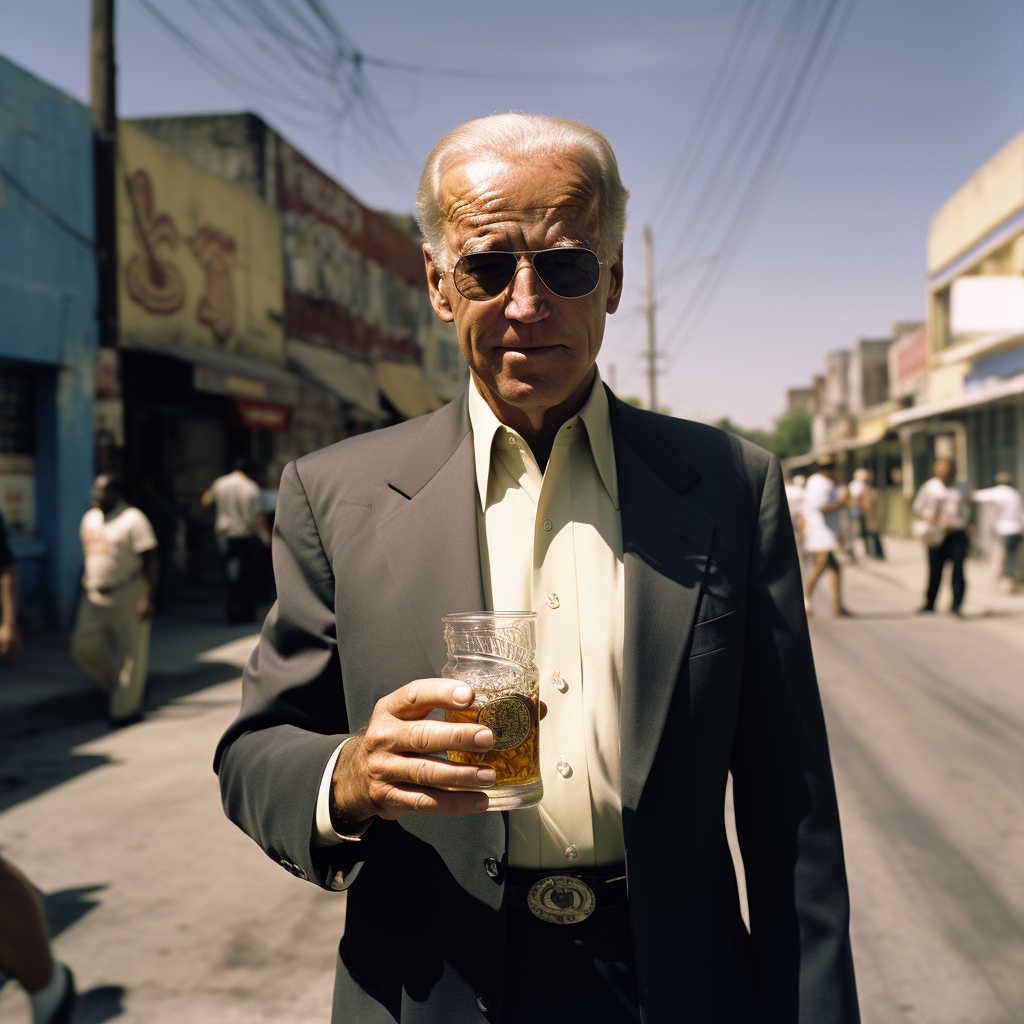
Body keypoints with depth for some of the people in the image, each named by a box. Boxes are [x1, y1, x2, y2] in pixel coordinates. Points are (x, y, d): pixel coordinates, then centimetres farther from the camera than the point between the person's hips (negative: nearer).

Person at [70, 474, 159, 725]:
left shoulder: (132, 519, -10)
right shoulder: (89, 518, 13)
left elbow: (151, 560, -14)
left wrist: (148, 598, -20)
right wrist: (85, 587, 20)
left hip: (128, 596, -7)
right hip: (95, 597, 7)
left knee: (132, 653, -1)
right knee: (83, 647, 3)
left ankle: (127, 708, 11)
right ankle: (119, 687, 23)